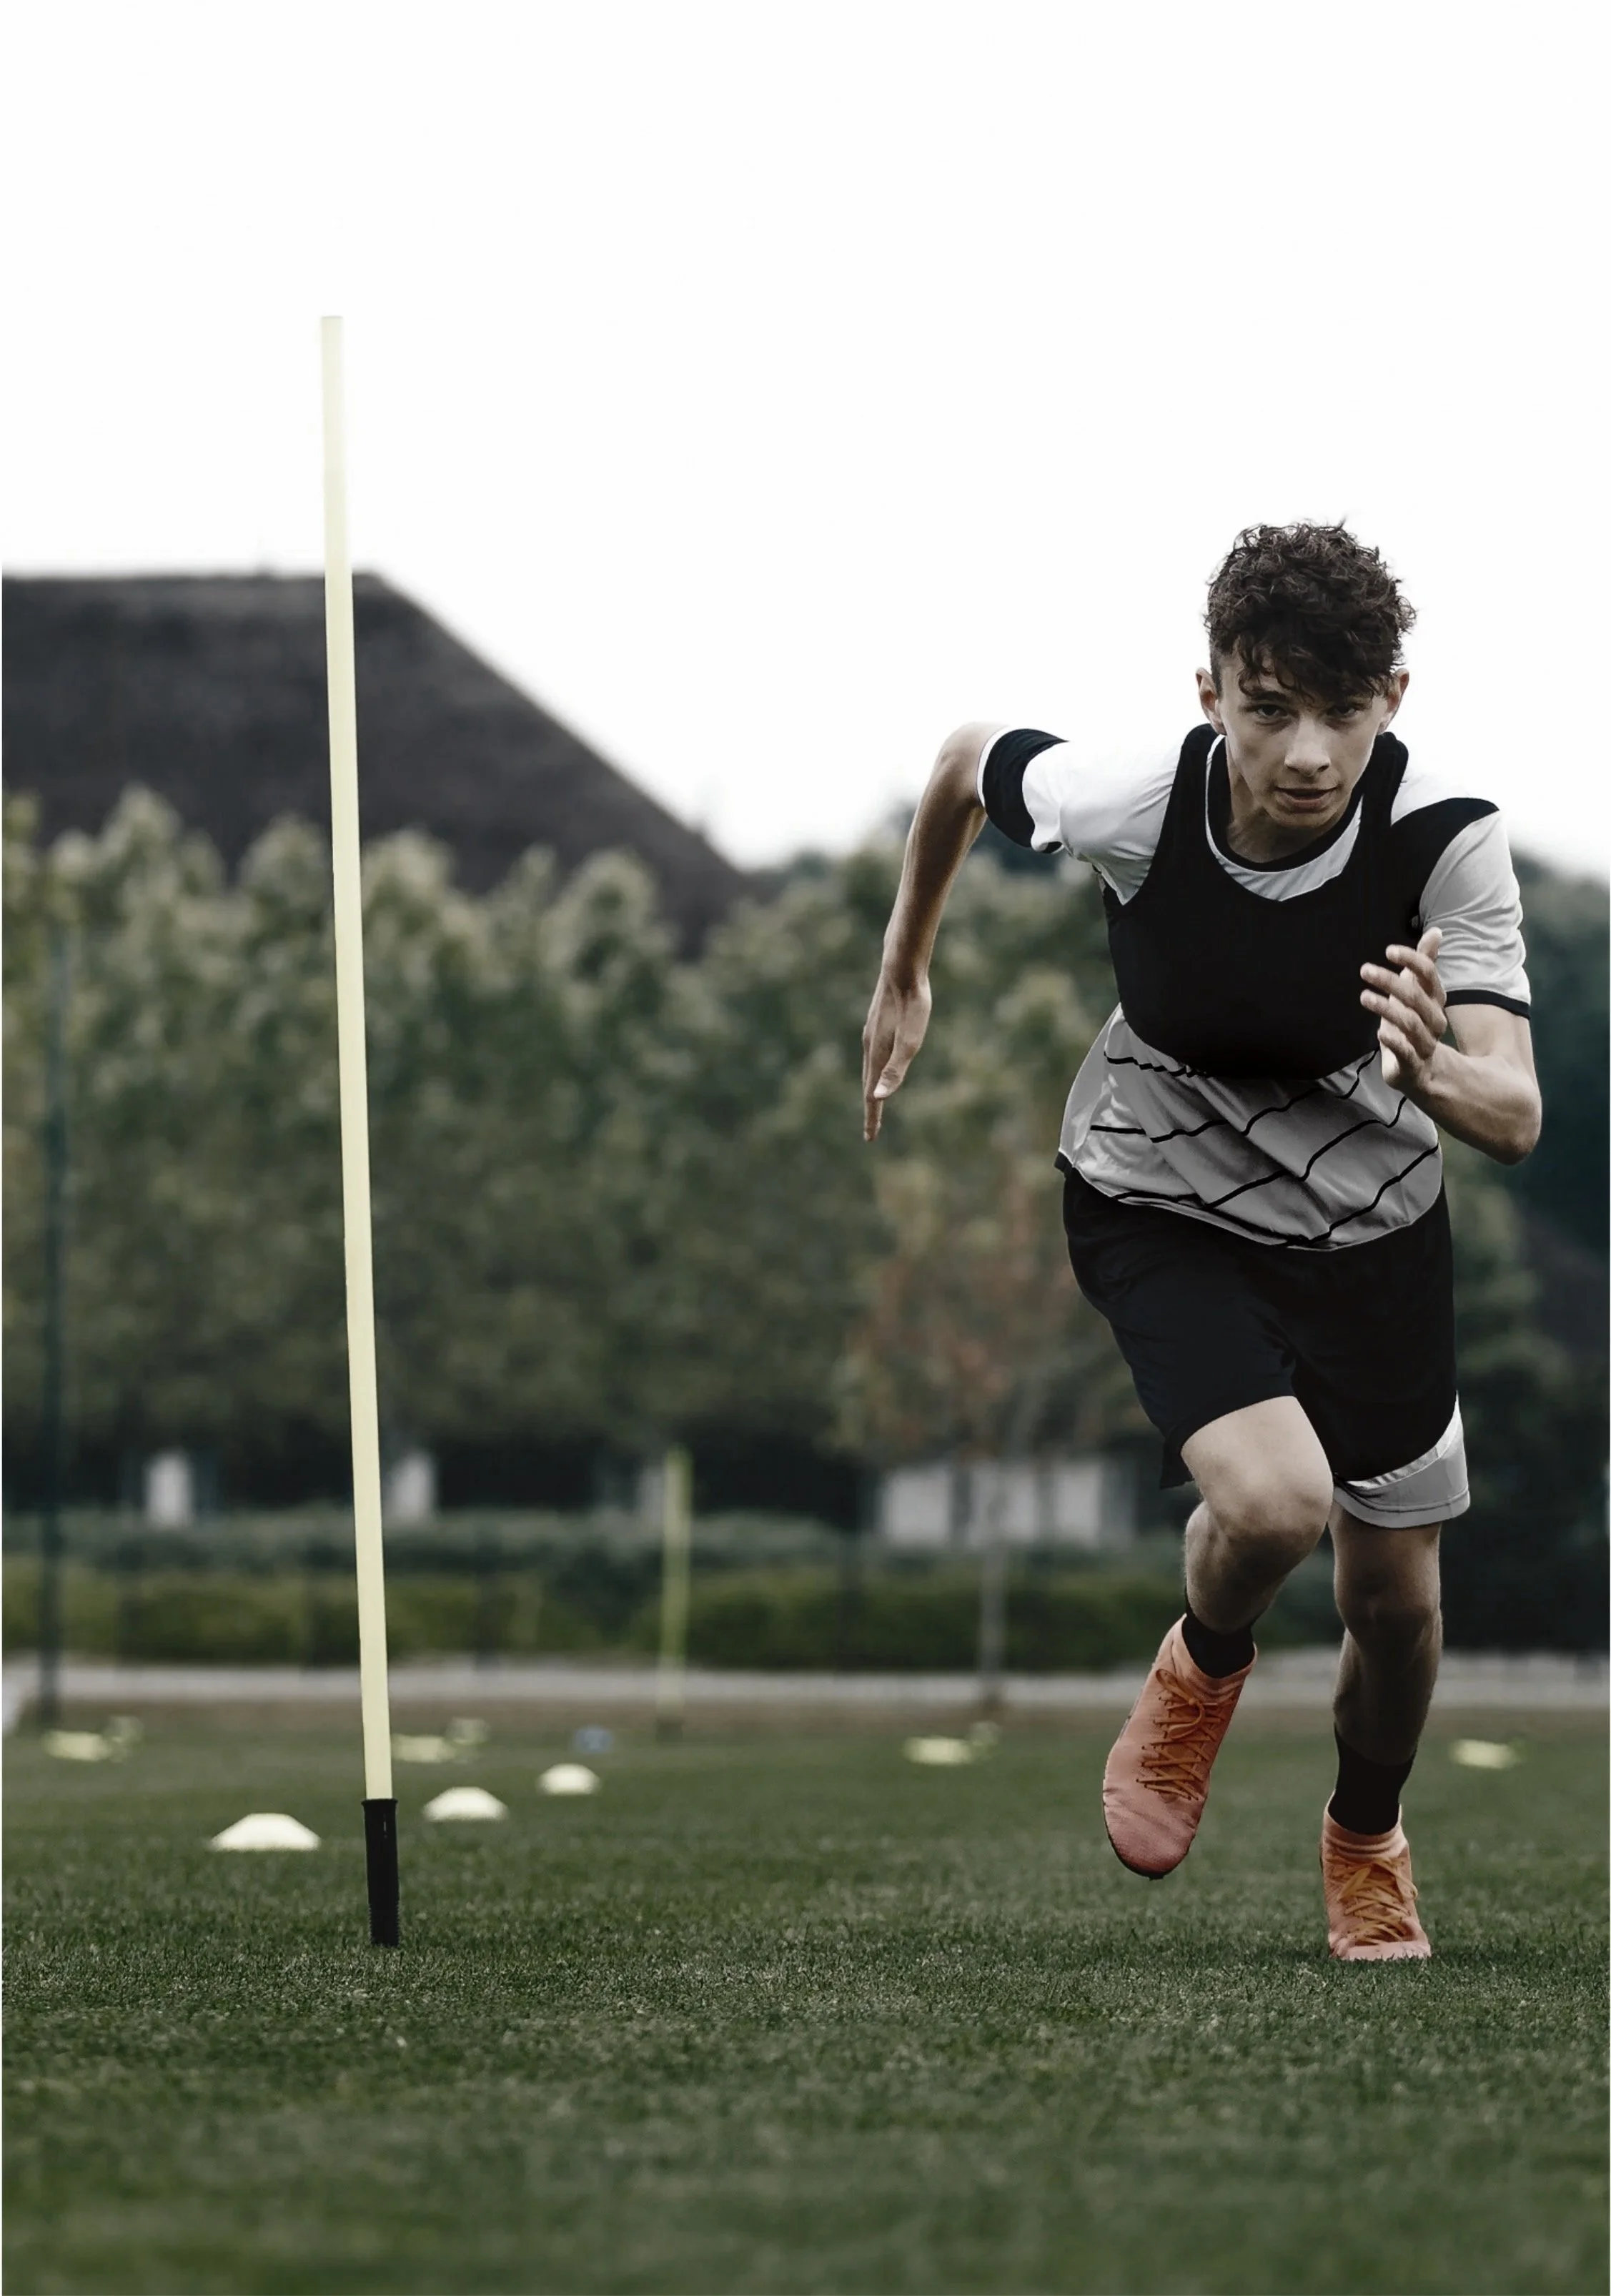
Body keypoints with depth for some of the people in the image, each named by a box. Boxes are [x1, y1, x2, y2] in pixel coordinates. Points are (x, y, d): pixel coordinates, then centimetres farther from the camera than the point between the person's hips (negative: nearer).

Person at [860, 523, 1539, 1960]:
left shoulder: (1448, 842, -28)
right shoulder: (1126, 806, -28)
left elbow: (1515, 1118, -33)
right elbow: (968, 762, -4)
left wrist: (1435, 1071, -57)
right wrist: (905, 973, 10)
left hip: (1371, 1224, 2)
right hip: (1163, 1206, -2)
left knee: (1396, 1596, 8)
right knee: (1272, 1499, -27)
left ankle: (1367, 1842, 42)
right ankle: (1204, 1669, 10)